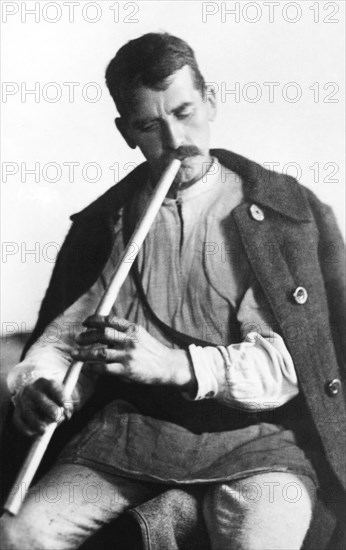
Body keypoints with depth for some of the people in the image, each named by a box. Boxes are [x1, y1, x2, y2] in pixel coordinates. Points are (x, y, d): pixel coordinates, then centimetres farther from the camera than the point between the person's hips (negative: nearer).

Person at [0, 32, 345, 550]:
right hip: (135, 427, 3)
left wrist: (176, 364, -20)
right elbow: (62, 335, 11)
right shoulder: (102, 224, 10)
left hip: (260, 434, -2)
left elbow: (298, 358, -6)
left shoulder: (292, 211, 0)